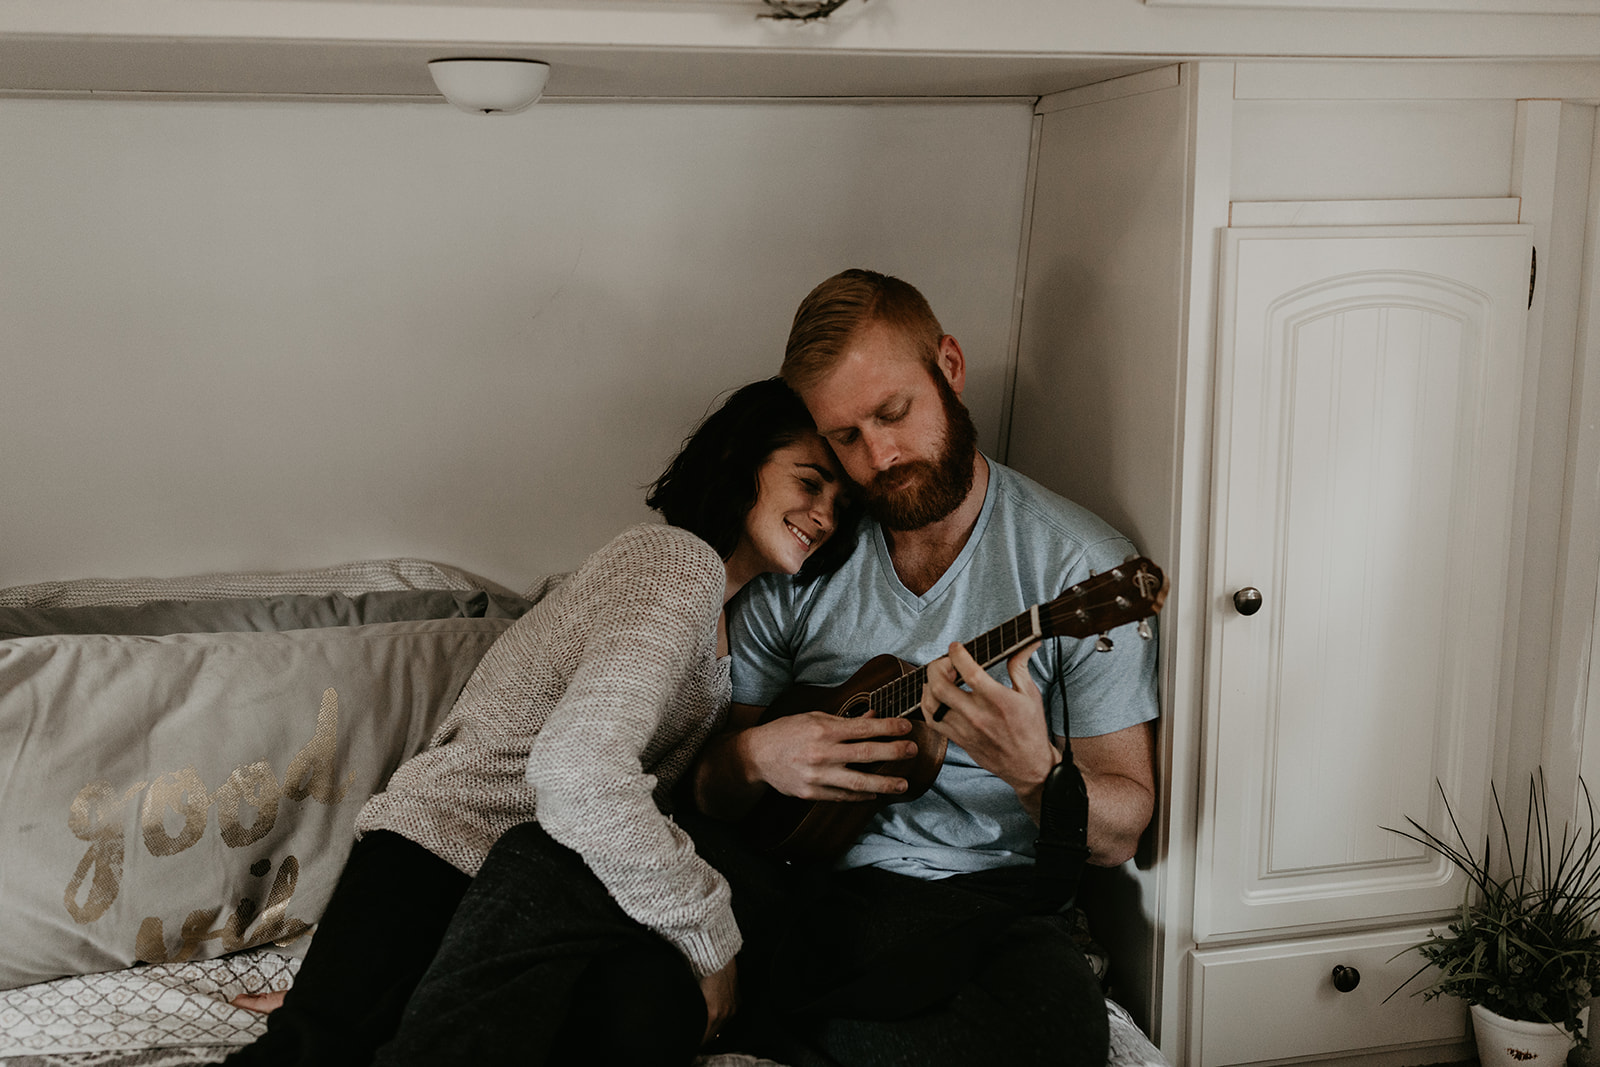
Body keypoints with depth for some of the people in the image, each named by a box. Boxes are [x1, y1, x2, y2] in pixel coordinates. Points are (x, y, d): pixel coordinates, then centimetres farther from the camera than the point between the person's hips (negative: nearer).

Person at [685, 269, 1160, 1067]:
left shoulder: (1083, 566, -3)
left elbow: (1120, 833, -1)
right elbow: (709, 785, 13)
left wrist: (1037, 770, -23)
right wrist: (756, 756, -11)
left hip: (979, 903, -2)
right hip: (804, 880, 2)